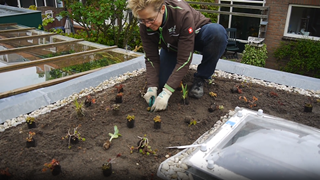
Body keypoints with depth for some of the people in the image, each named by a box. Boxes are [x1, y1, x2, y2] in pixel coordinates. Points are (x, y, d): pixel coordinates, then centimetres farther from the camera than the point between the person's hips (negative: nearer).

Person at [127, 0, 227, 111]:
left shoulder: (183, 14, -39)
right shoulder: (145, 25, -24)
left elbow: (184, 59, -38)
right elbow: (151, 58, -18)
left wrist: (166, 92, -42)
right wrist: (152, 87, -31)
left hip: (196, 36, -3)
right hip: (172, 46, 3)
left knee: (217, 32, -37)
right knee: (162, 81, -14)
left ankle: (200, 79, -15)